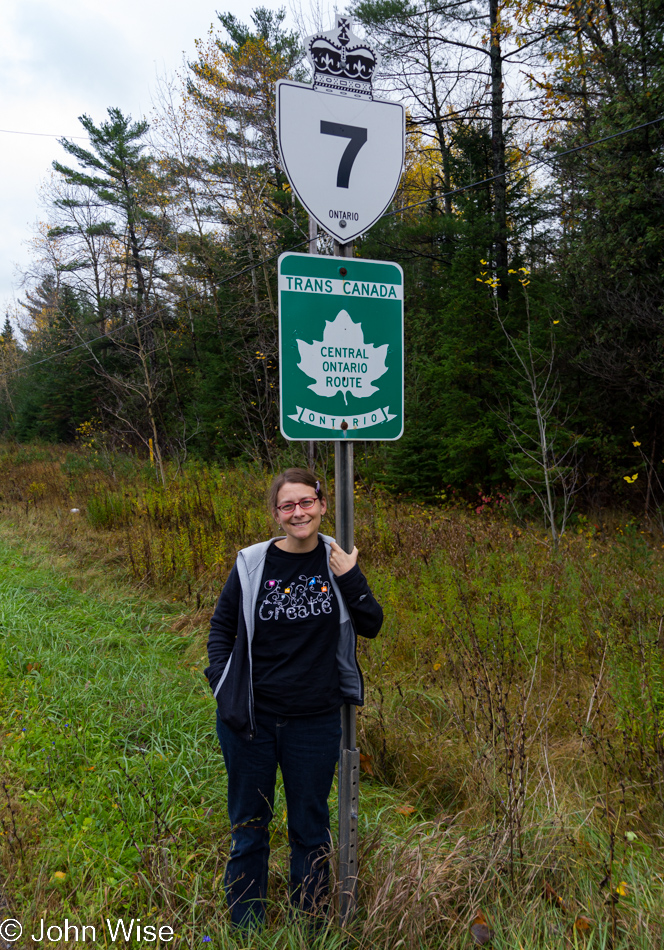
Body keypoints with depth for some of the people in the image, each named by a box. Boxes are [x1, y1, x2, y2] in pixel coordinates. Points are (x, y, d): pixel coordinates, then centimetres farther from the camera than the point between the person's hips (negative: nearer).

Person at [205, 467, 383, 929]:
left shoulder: (338, 561, -3)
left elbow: (372, 625, -1)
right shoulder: (252, 563, -7)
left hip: (316, 722, 1)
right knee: (248, 827, 15)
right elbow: (222, 626, 4)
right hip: (251, 719, 0)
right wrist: (223, 684, -7)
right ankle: (245, 931, 36)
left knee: (311, 828, 17)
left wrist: (351, 580, -15)